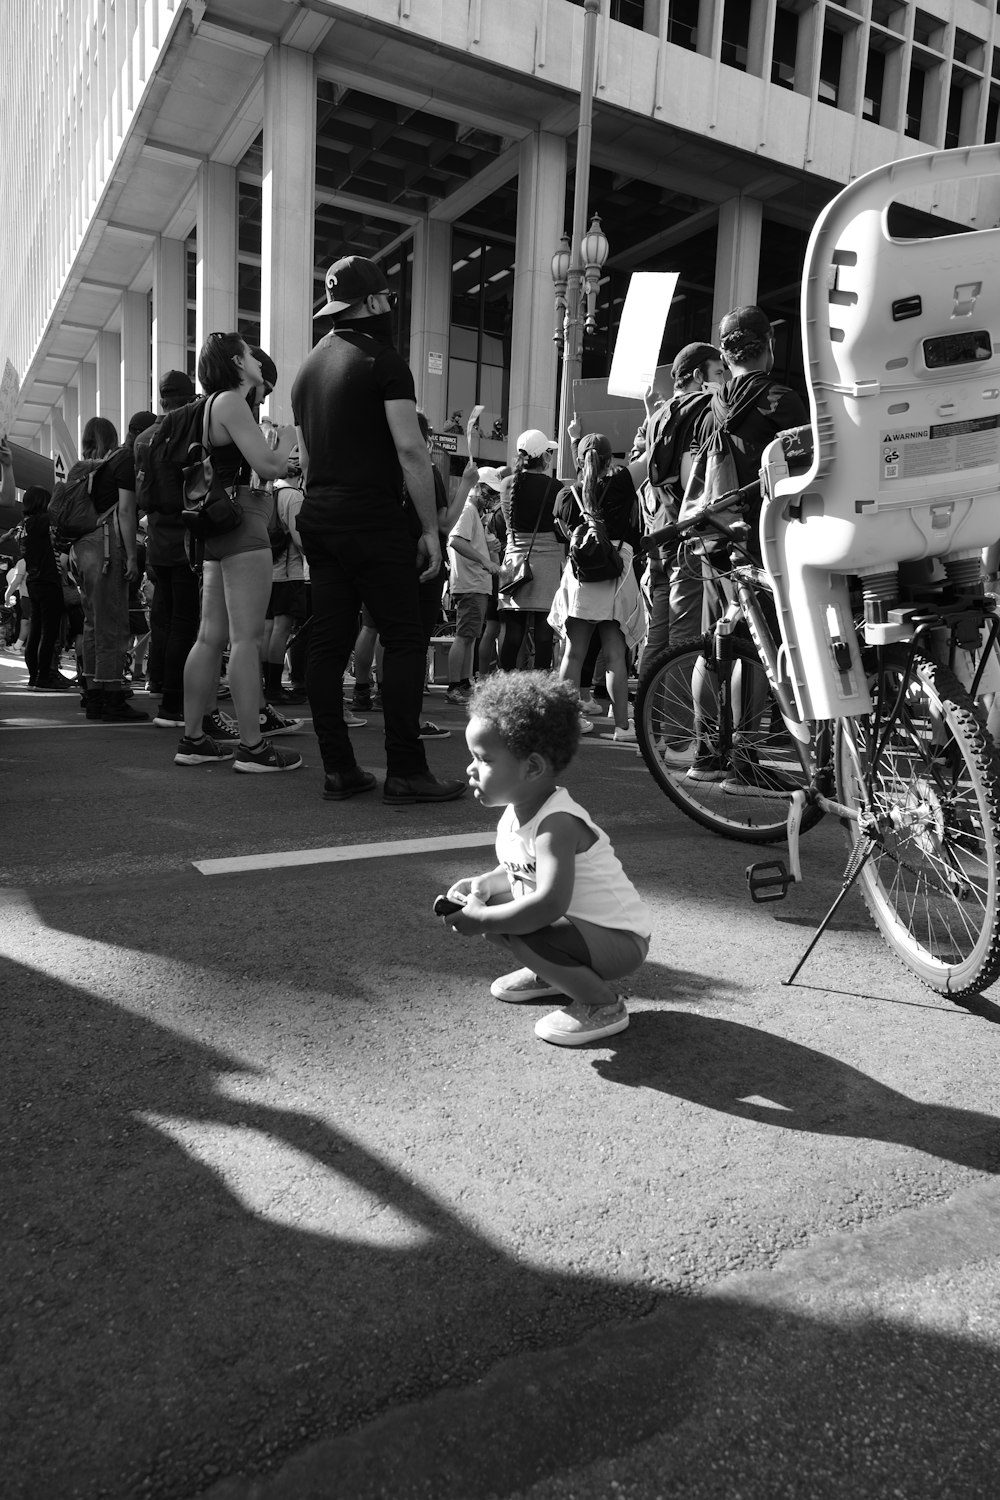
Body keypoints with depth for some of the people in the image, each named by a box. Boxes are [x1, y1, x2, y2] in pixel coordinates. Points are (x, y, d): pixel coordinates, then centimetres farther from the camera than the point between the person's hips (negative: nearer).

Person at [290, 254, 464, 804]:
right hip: (373, 517, -8)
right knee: (404, 639, -6)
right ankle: (405, 772, -8)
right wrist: (430, 528, -12)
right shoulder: (383, 359, -5)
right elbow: (410, 450, -14)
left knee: (328, 642, 5)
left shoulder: (309, 367, 20)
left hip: (318, 517, 8)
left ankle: (338, 770, 7)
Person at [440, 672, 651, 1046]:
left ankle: (604, 1004, -8)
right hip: (578, 923, 9)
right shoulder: (515, 812, -1)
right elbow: (516, 872, 16)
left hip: (620, 940, -9)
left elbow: (550, 903, -42)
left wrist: (481, 922, -32)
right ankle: (549, 974, 23)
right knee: (490, 903, 5)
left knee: (526, 935, -32)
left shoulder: (557, 824, -28)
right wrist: (481, 884, -4)